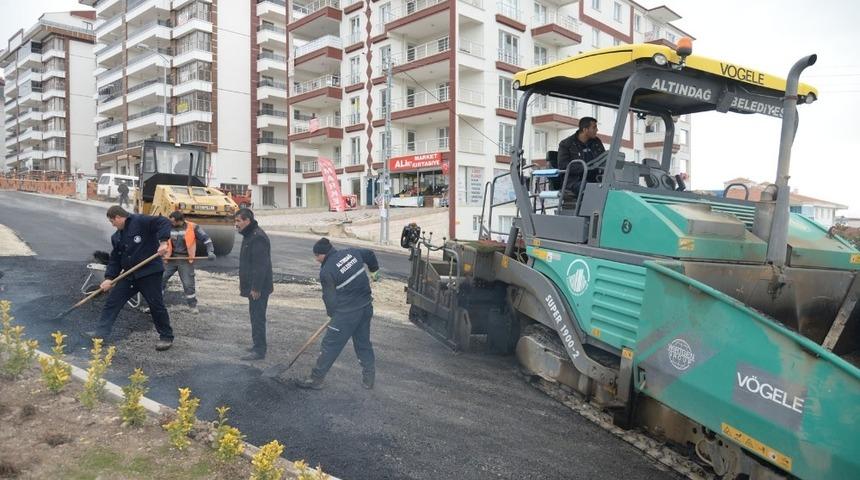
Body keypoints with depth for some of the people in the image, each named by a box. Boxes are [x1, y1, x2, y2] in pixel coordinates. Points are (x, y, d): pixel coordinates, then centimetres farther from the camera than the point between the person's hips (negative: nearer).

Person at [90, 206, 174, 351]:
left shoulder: (140, 221, -9)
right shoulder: (116, 237, 15)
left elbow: (163, 223, -18)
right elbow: (115, 259, 15)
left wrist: (163, 241, -30)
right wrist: (109, 278, 3)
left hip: (149, 273, -8)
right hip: (129, 275, 8)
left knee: (156, 305, -2)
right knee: (112, 301, 5)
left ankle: (166, 337, 10)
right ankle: (101, 332, 13)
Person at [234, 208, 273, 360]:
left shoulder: (258, 238, -21)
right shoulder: (249, 235, 14)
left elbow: (260, 265, -25)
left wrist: (256, 288, -24)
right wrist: (243, 283, 22)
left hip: (258, 288, -11)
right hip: (253, 286, 11)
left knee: (257, 317, -5)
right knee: (255, 315, 17)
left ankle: (259, 350, 1)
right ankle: (258, 345, 28)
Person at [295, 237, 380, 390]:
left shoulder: (326, 271, -14)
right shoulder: (351, 252, 3)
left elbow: (330, 297, -9)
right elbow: (370, 254, 19)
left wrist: (332, 313, 10)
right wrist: (373, 271, 36)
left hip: (346, 313, -7)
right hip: (366, 307, 7)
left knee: (330, 345, 5)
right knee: (364, 343, 19)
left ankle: (316, 379, 14)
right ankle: (368, 378, 26)